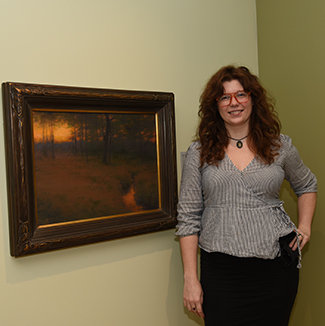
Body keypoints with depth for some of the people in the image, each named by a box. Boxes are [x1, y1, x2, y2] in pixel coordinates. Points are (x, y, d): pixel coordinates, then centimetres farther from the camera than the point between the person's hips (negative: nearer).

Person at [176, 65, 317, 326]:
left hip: (276, 264, 1)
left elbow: (307, 186, 23)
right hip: (221, 268, -1)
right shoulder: (199, 152, 0)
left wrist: (305, 227, 8)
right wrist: (191, 279, -4)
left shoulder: (281, 146, 5)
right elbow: (188, 217, 0)